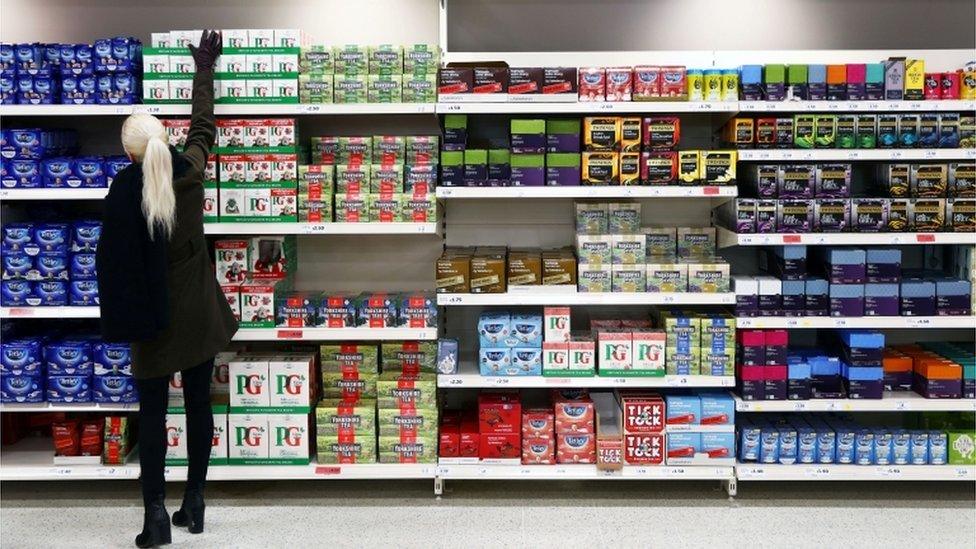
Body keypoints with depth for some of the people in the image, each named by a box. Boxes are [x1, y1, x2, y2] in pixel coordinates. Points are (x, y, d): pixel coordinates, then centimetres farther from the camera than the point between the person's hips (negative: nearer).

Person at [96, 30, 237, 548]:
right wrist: (204, 70, 26)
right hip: (199, 311, 3)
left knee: (152, 412, 7)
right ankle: (193, 503, 21)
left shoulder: (124, 190, -13)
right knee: (198, 403, 12)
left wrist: (123, 317, 0)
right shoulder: (188, 171, -6)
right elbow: (203, 125, 13)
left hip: (154, 316, -3)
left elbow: (113, 259, -10)